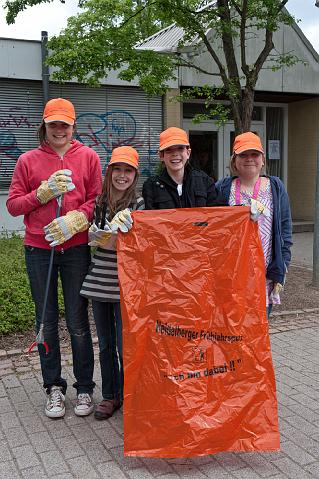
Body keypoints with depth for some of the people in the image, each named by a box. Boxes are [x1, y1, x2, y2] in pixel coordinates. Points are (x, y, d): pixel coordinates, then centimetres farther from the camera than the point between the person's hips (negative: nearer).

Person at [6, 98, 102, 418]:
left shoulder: (88, 157, 5)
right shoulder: (28, 161, 7)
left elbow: (98, 199, 1)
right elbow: (13, 205, 4)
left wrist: (73, 221, -14)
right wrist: (45, 192, -8)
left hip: (76, 249, -1)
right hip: (39, 250, 1)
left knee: (78, 322, 3)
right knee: (47, 322, 9)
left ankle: (84, 388, 19)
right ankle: (54, 388, 24)